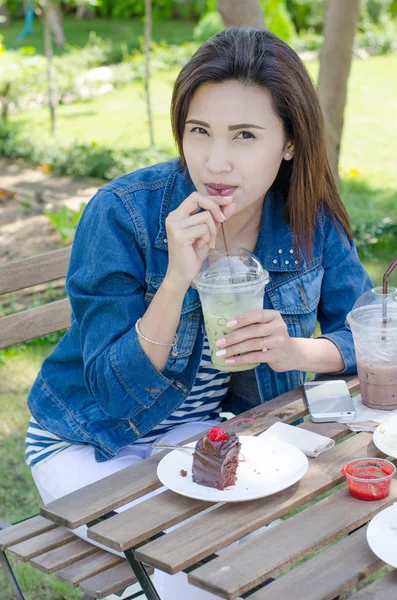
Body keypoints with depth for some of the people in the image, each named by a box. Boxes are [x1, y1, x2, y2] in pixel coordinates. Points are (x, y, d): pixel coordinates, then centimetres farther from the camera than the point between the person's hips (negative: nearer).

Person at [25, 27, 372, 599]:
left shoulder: (309, 220, -11)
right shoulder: (122, 215, -23)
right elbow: (114, 390, -22)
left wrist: (295, 351, -26)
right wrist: (177, 278, -37)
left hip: (206, 430, 4)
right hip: (90, 446, -3)